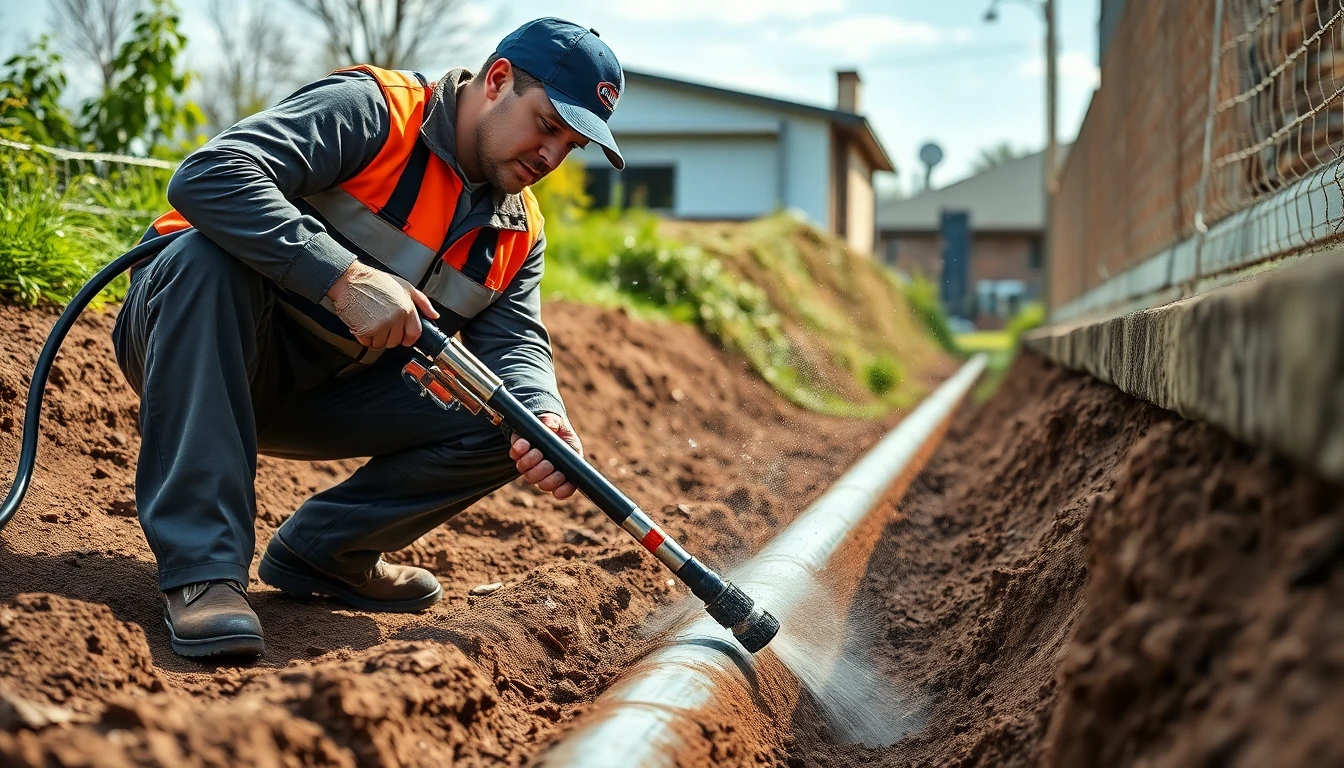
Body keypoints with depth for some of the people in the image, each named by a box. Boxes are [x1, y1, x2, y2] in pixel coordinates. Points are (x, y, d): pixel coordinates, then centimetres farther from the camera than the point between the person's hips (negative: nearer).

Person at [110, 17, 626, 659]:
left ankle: (323, 547, 4)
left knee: (511, 418, -10)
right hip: (200, 347, -6)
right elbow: (207, 174, -30)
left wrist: (545, 419, -29)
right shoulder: (371, 110, -17)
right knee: (211, 254, -38)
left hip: (321, 398, 6)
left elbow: (515, 341, -5)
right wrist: (345, 277, -38)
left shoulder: (519, 233, 7)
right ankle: (202, 564, -38)